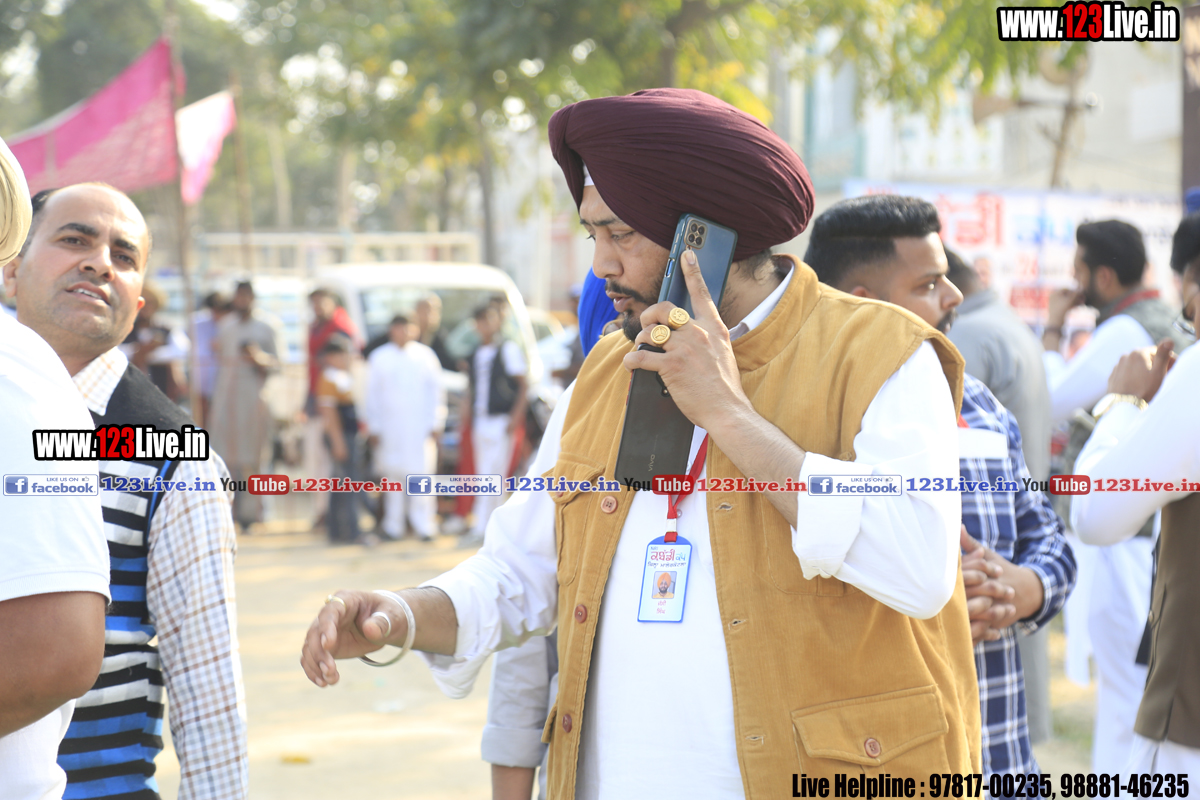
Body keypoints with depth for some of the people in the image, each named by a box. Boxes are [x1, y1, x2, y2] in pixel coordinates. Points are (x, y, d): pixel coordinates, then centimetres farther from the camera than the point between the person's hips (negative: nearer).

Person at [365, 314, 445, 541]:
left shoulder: (425, 355, 5)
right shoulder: (379, 358, 7)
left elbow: (436, 390, 7)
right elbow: (372, 394, 10)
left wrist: (436, 424, 3)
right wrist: (374, 427, 7)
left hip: (420, 426, -1)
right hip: (390, 426, 1)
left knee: (421, 473, -6)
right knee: (393, 474, 3)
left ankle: (424, 526, -1)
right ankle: (393, 526, 11)